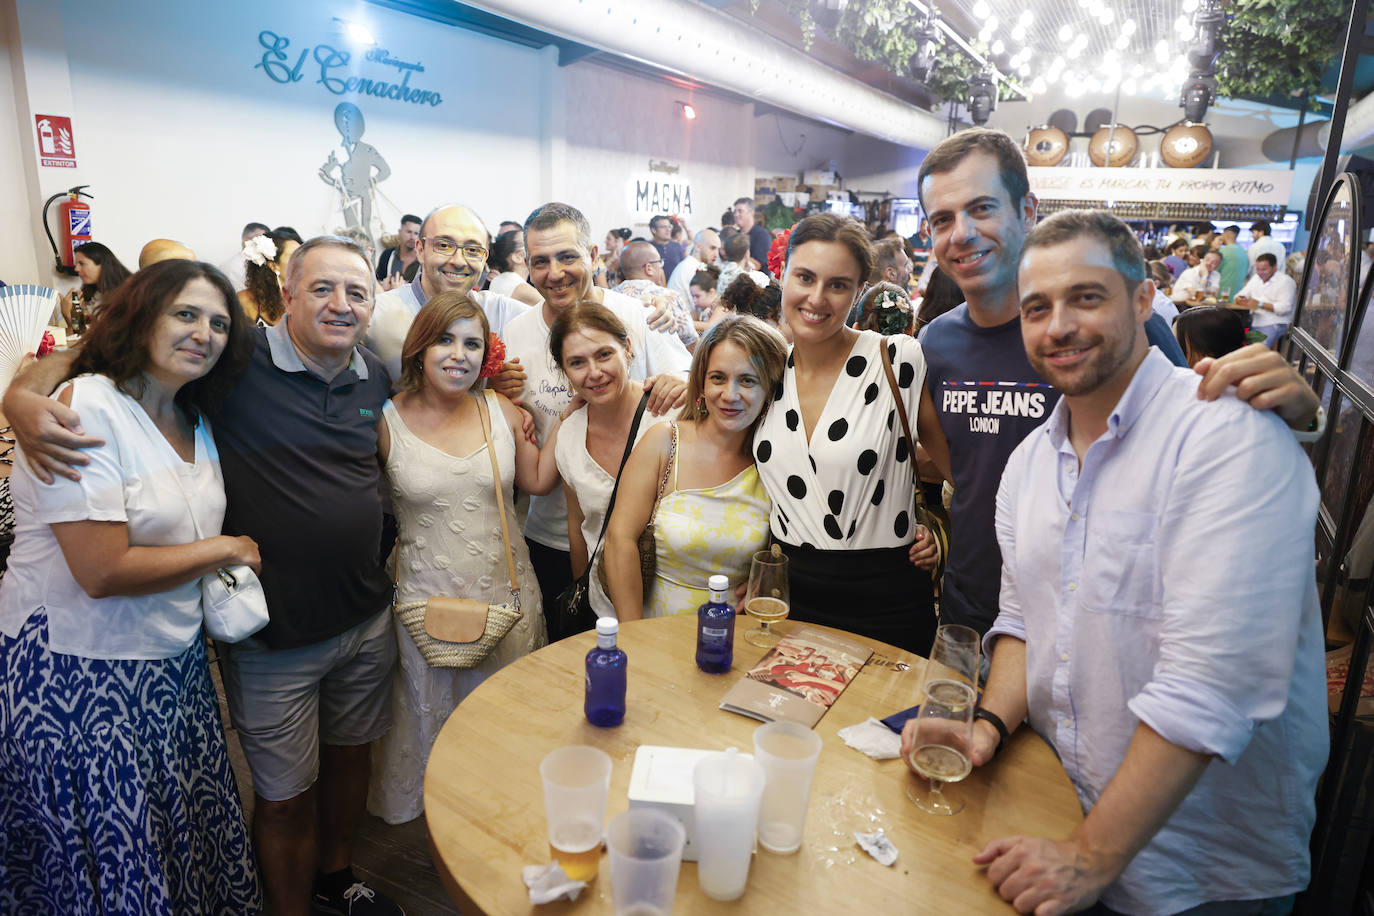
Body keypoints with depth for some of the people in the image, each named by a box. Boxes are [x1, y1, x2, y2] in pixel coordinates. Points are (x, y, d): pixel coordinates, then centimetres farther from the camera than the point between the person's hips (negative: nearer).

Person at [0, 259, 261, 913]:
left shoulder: (196, 422, 7)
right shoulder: (86, 407, -19)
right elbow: (103, 571, -24)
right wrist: (224, 550, -13)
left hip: (175, 663, 7)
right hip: (79, 675, -7)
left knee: (192, 845, 16)